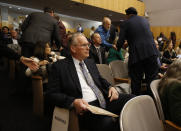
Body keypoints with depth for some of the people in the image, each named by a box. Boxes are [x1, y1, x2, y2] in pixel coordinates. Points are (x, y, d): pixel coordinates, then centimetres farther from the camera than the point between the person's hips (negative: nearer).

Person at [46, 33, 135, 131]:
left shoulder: (90, 62, 20)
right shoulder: (59, 66, 1)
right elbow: (51, 94, -3)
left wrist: (110, 87, 6)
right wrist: (73, 102, -20)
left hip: (105, 100, 7)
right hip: (86, 106, -7)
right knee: (107, 123, -36)